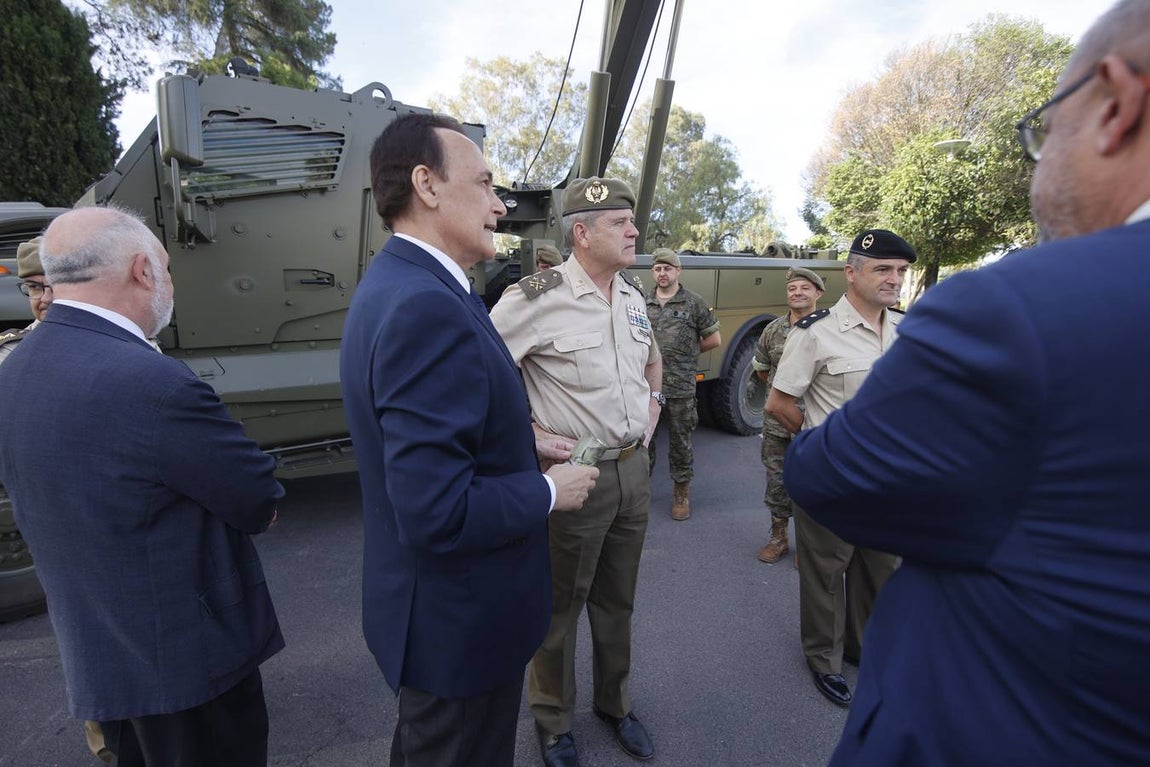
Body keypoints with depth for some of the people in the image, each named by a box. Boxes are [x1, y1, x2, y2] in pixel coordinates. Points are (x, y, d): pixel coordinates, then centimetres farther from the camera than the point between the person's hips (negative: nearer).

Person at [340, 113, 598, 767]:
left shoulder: (397, 283, 3)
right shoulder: (427, 306, -30)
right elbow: (438, 512, -33)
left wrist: (521, 442, 5)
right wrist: (549, 491, -18)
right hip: (461, 624, -9)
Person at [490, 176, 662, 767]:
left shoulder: (632, 293, 6)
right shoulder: (536, 298, -18)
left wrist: (649, 418, 13)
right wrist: (530, 435, -16)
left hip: (634, 469, 7)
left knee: (617, 601, 22)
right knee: (560, 606, 13)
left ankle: (615, 703, 46)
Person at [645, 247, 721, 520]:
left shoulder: (694, 303, 0)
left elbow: (714, 340, 4)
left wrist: (687, 352, 8)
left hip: (681, 387, -2)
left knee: (680, 442, 9)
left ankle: (681, 493, 25)